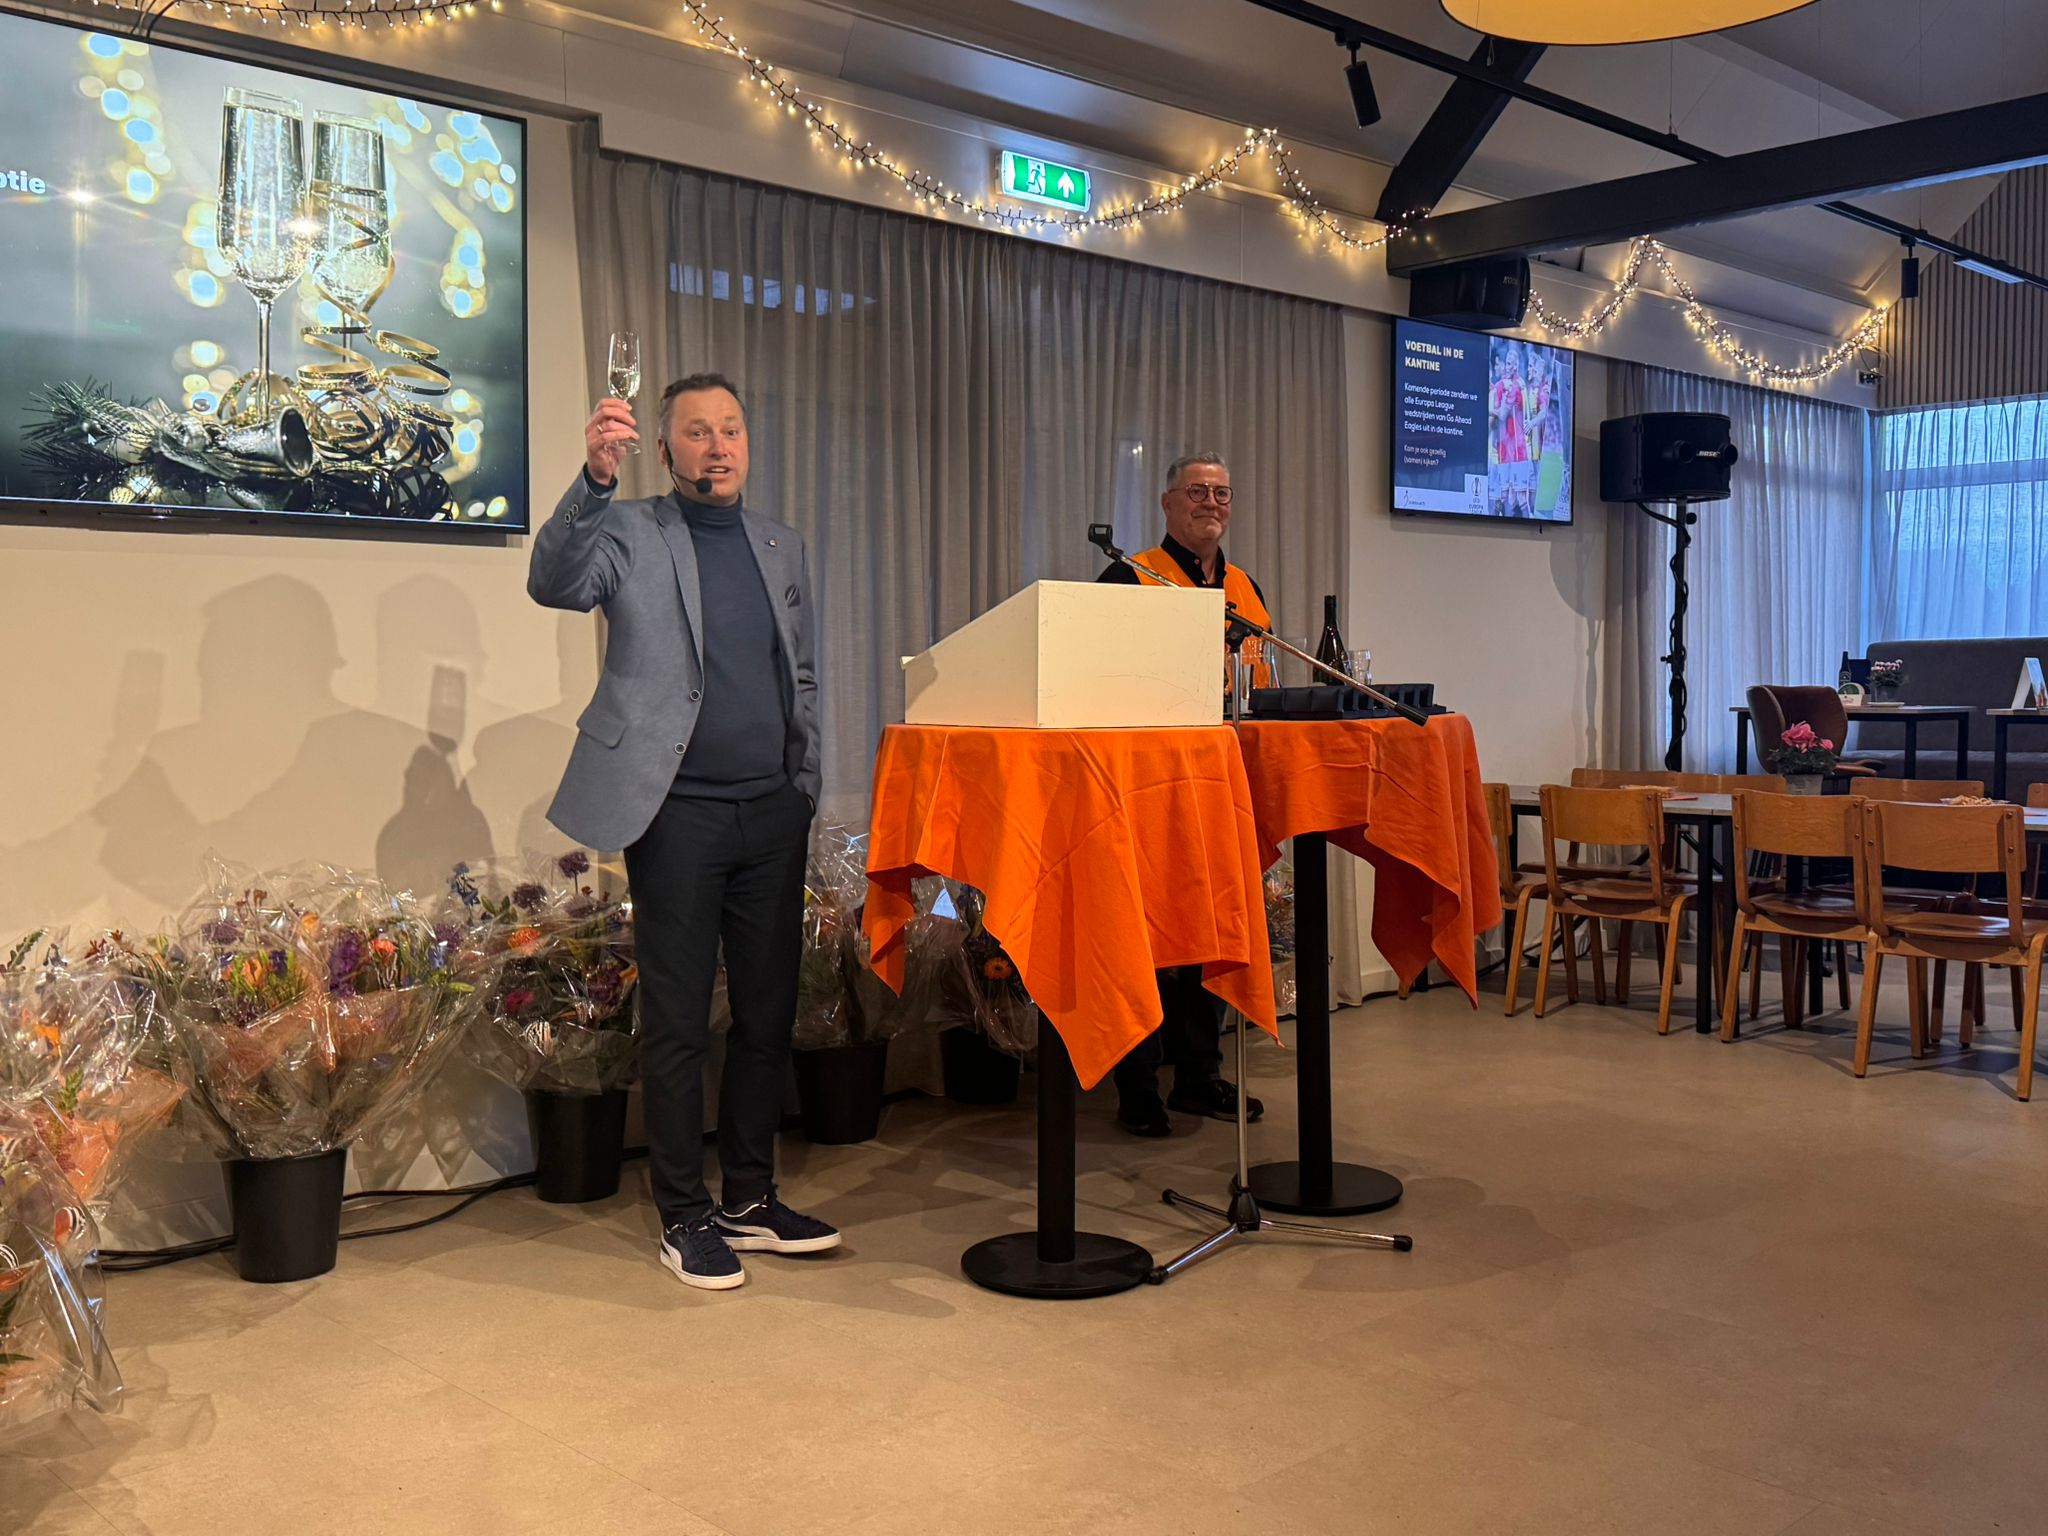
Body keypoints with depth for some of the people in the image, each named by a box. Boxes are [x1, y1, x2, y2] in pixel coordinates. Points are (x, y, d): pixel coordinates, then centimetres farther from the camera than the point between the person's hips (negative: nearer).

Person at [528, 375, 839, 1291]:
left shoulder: (783, 547, 15)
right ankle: (684, 1216, 14)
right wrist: (594, 479, -33)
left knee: (768, 1011, 10)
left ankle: (750, 1200, 24)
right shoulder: (629, 534, 1)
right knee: (678, 1022, 1)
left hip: (772, 812, 5)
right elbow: (552, 582, -20)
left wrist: (805, 791, 14)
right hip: (677, 813, -5)